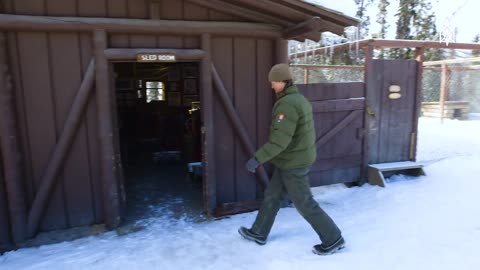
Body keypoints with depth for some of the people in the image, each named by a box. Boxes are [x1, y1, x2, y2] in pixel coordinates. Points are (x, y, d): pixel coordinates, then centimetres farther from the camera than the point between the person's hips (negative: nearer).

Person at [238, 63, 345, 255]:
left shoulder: (287, 104, -24)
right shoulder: (300, 99, 9)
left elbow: (280, 138, -31)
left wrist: (257, 158, -30)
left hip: (293, 163, -10)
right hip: (296, 158, 10)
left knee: (305, 204, 4)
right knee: (272, 195, 18)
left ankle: (333, 240, 19)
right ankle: (258, 233, 33)